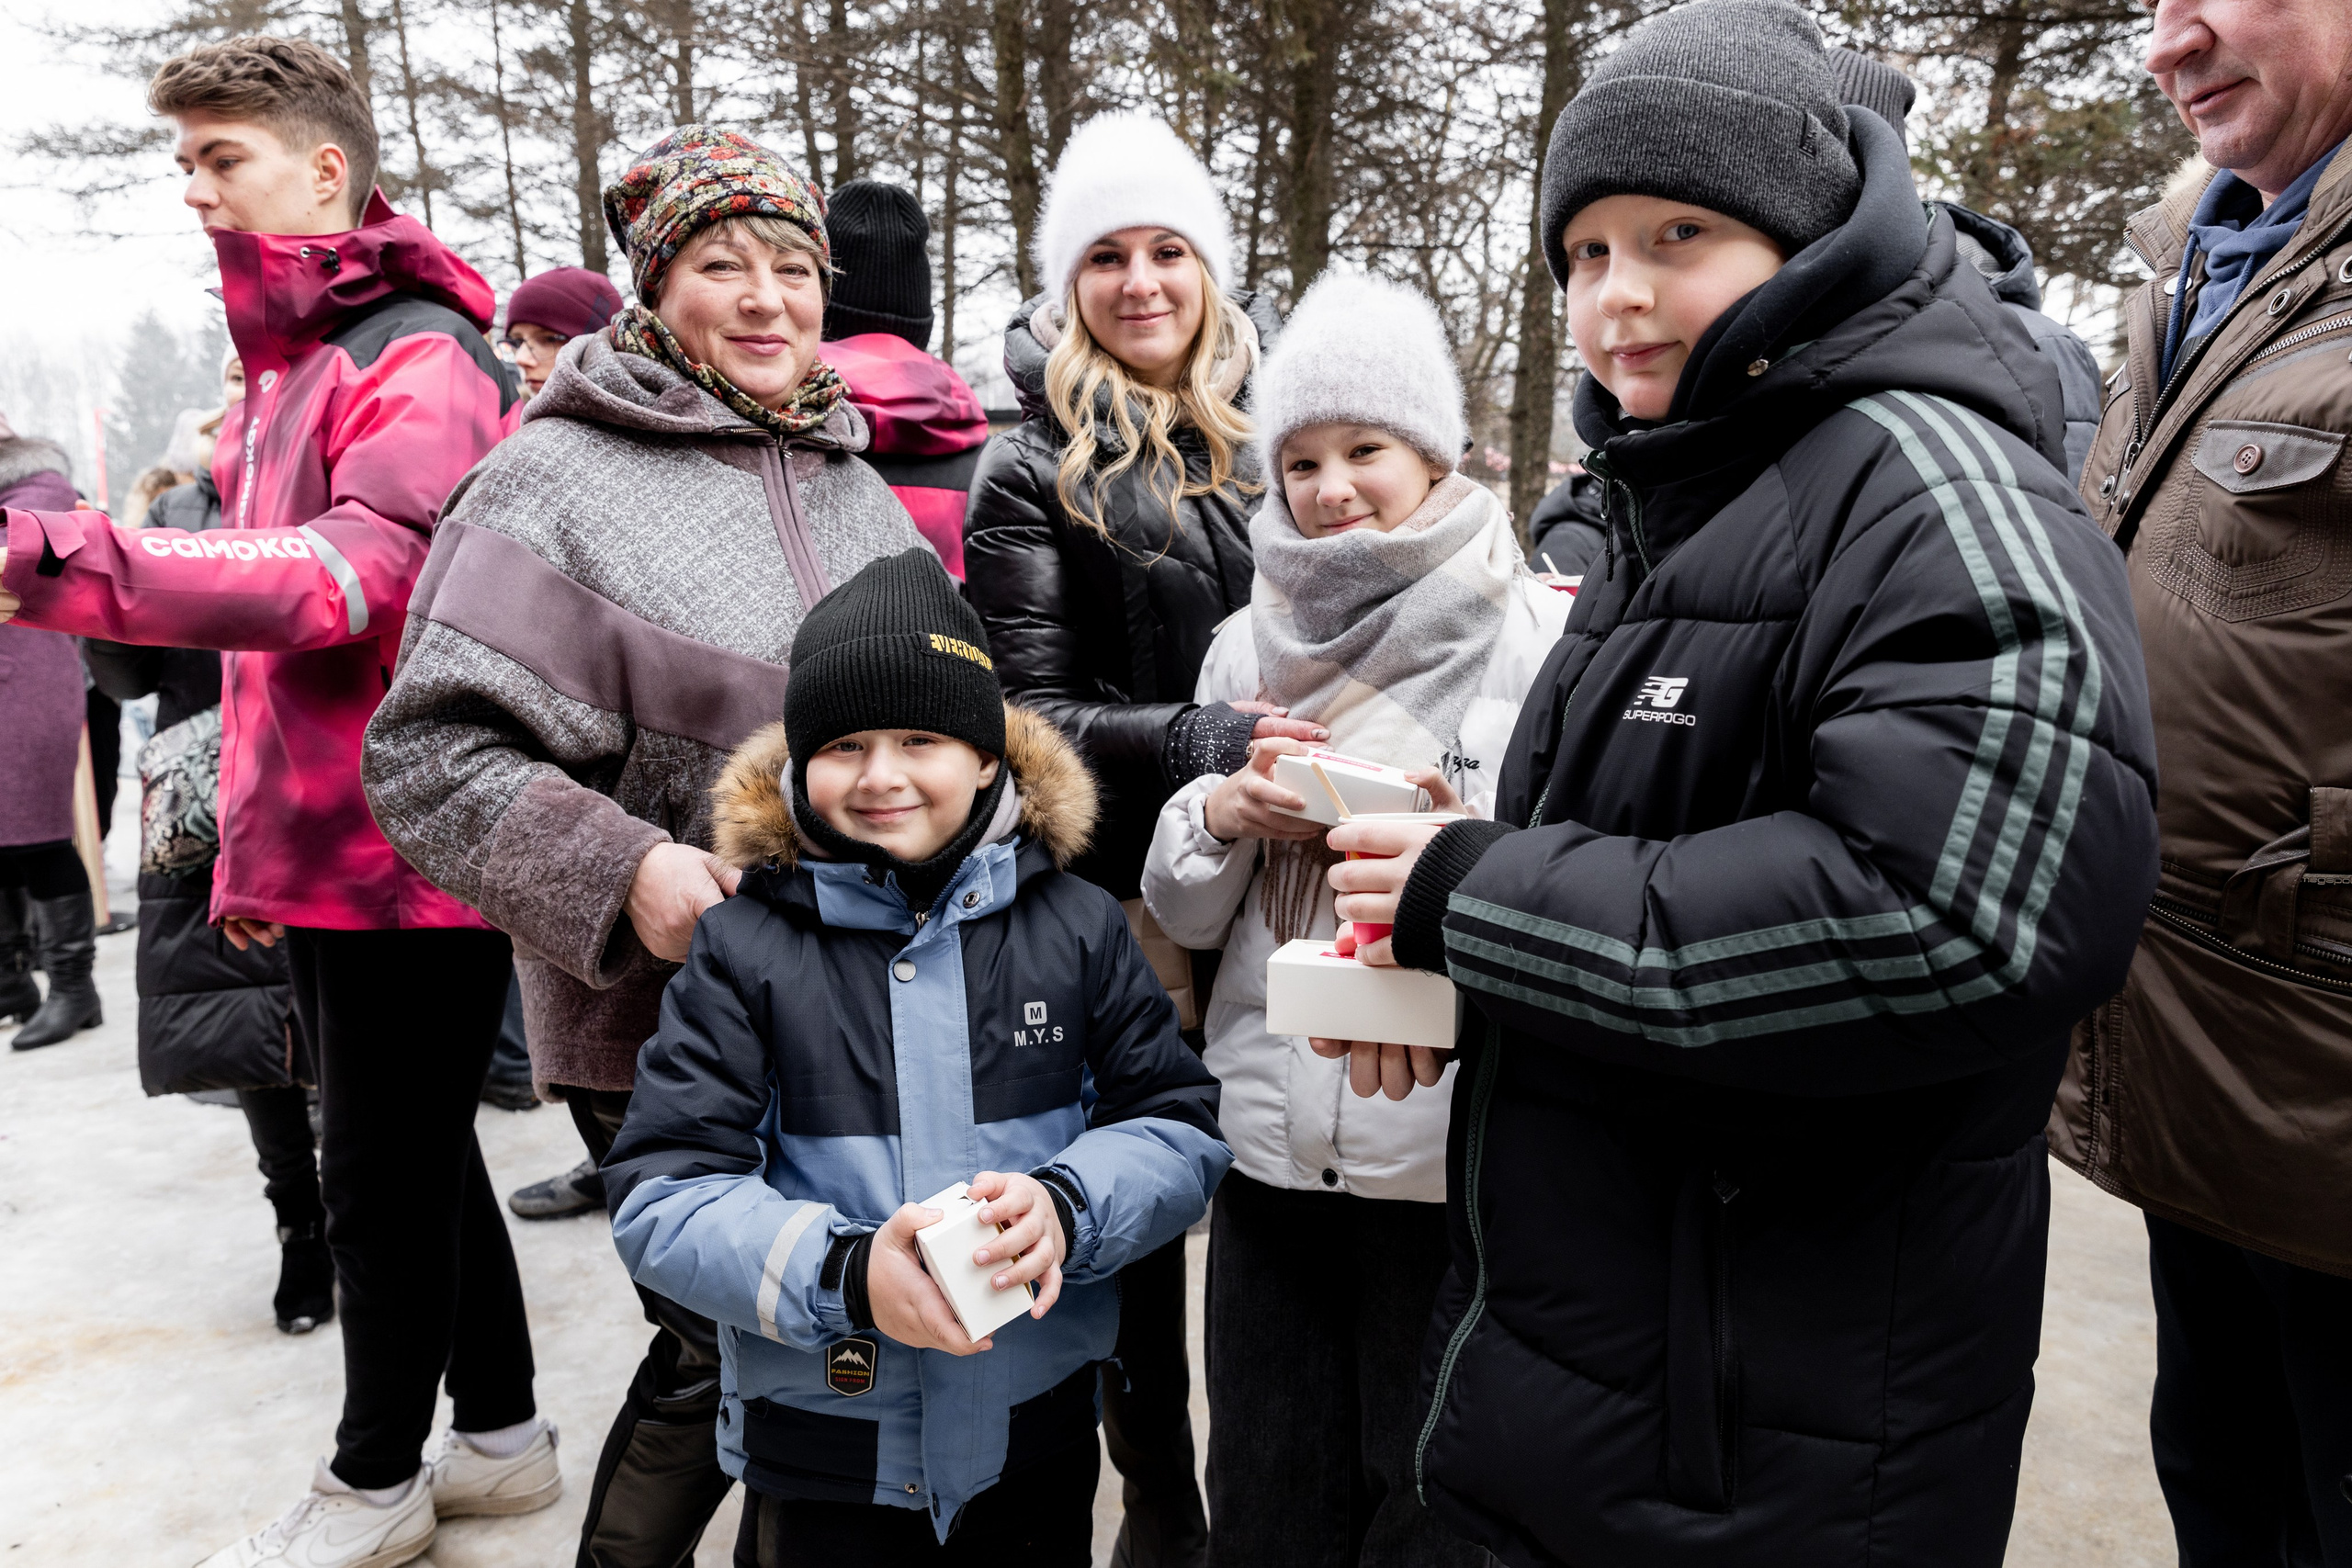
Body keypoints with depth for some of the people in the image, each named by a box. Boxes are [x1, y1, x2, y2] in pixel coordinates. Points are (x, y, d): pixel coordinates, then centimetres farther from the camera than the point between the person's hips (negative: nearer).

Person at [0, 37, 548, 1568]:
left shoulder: (421, 363, -12)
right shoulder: (287, 364, 19)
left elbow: (347, 576, -29)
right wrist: (253, 835, 23)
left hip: (412, 856, -9)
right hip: (325, 854, 9)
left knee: (382, 1172, 3)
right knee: (416, 1152, 17)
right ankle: (500, 1435, 33)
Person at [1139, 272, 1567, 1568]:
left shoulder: (1533, 634, -5)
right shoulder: (1250, 647, 8)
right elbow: (1182, 911, 11)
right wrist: (1224, 814, -9)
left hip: (1453, 1161, -3)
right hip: (1270, 1146, 4)